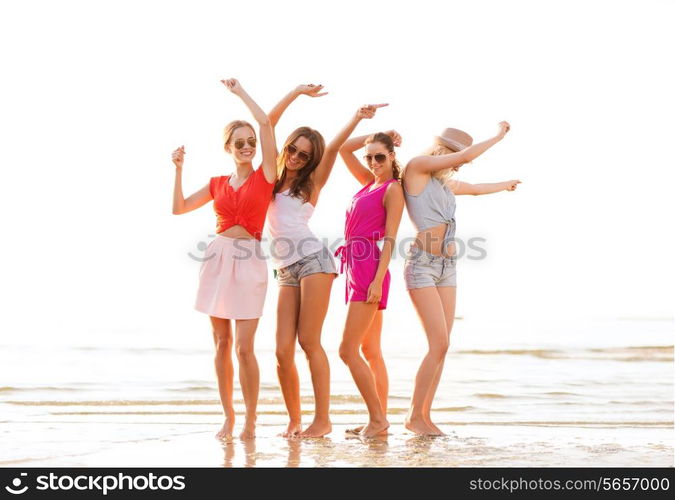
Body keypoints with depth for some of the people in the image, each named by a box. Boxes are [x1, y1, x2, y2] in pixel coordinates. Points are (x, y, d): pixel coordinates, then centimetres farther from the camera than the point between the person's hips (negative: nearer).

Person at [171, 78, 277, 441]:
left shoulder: (265, 176, 2)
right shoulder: (217, 184, 13)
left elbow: (266, 123, -5)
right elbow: (179, 208, 13)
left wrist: (239, 92, 5)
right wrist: (178, 169, 6)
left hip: (249, 261, -4)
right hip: (218, 258, 4)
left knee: (244, 347, -7)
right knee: (221, 343, 6)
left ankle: (250, 420, 5)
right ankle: (228, 416, 16)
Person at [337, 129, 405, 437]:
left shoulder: (393, 189, -5)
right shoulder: (369, 182, 17)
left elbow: (389, 240, -12)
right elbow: (343, 149, 24)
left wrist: (378, 281, -19)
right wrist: (375, 135, 17)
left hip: (370, 270, -9)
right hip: (356, 268, 9)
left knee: (348, 350, -11)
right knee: (370, 351, 9)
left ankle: (377, 418, -5)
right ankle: (380, 419, 12)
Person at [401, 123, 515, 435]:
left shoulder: (446, 184, 18)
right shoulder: (416, 167, -4)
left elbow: (475, 189, 40)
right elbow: (466, 155, -9)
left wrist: (505, 185, 56)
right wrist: (499, 136, 4)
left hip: (447, 268, 8)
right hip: (421, 265, -8)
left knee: (441, 346, 3)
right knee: (440, 344, -13)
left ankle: (424, 415, 9)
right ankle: (414, 416, -1)